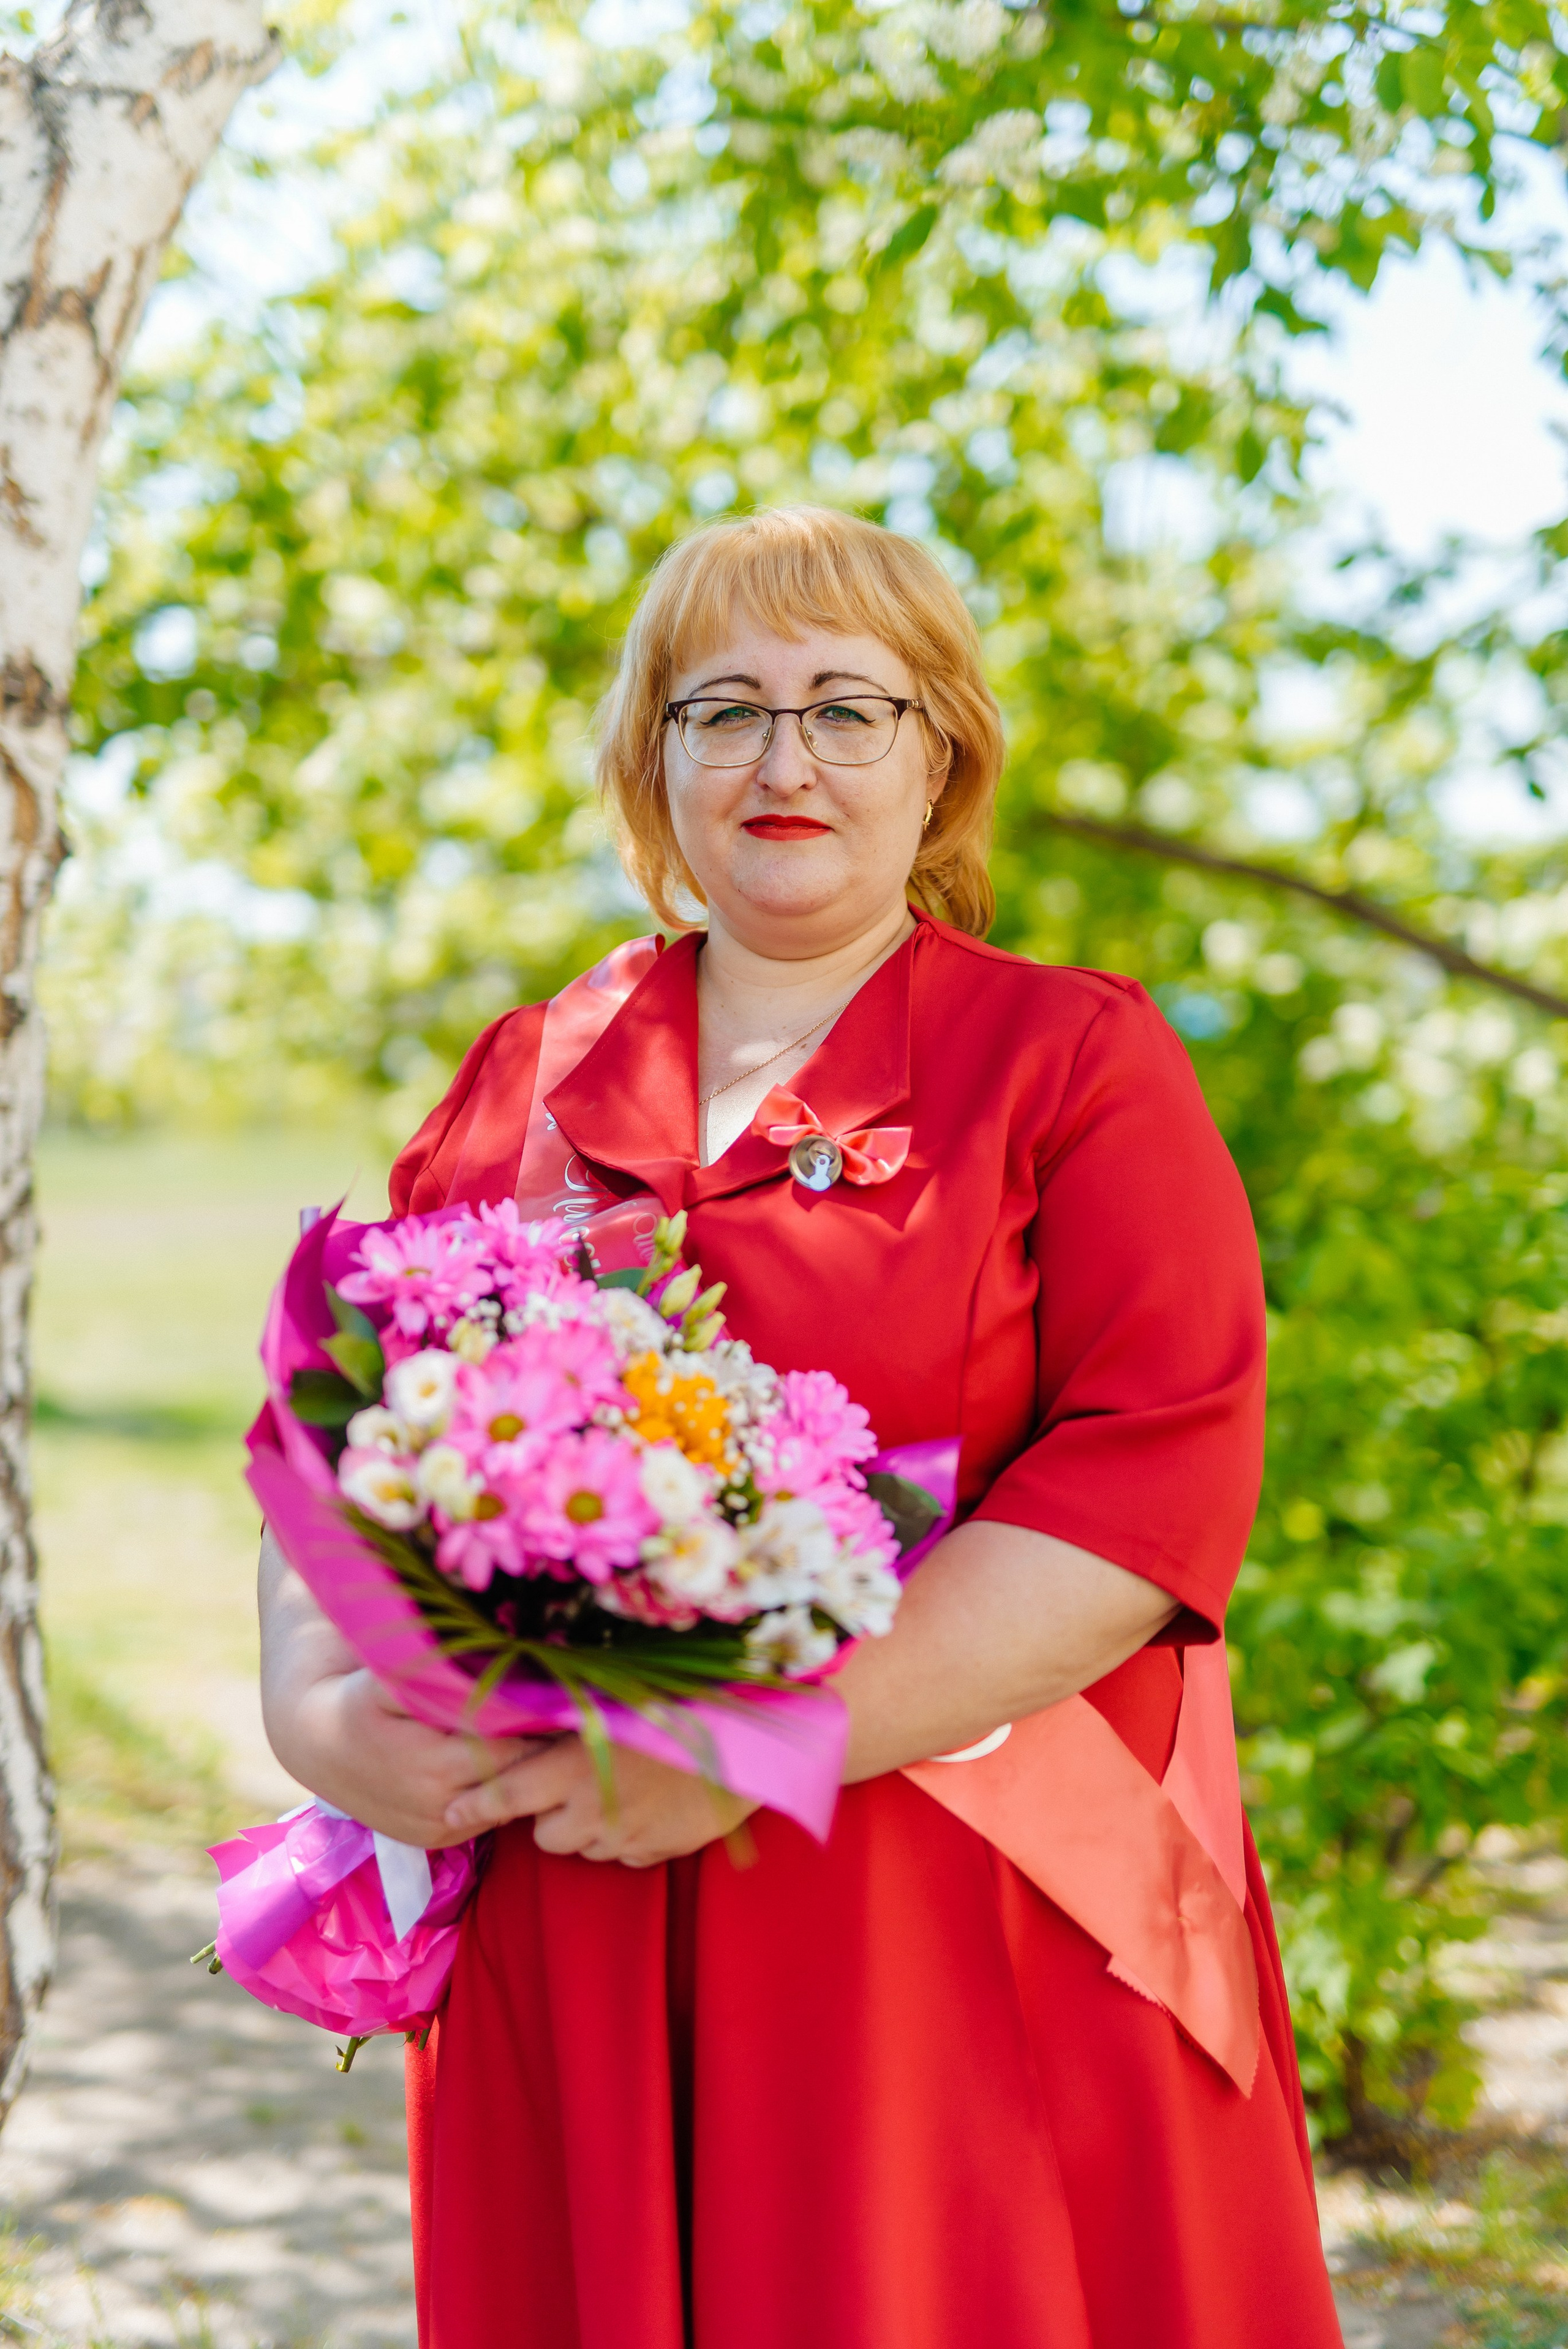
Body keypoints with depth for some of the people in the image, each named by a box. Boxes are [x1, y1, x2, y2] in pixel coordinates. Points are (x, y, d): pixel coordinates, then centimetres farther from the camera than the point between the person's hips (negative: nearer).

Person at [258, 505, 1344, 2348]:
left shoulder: (1079, 1064, 1)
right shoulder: (519, 1087, 13)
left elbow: (1157, 1476, -11)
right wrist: (317, 1707, -9)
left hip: (978, 1957, -3)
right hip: (567, 1964, 3)